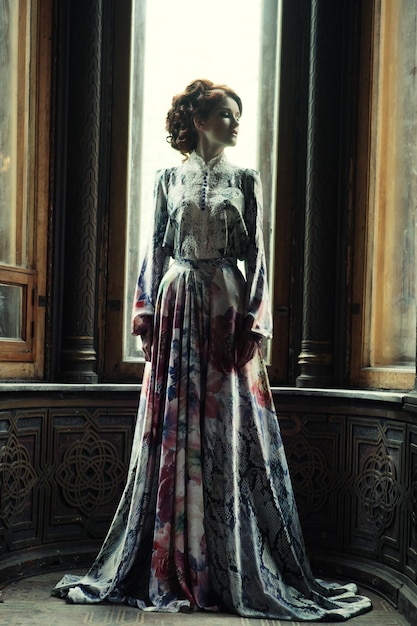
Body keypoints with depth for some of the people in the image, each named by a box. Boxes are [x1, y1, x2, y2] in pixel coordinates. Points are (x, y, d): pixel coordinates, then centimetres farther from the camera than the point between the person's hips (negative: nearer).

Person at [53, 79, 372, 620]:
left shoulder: (245, 180, 8)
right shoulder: (169, 179, 10)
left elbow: (256, 253, 3)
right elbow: (157, 249, 10)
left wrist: (252, 321, -7)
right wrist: (146, 311, 1)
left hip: (227, 310, -1)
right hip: (176, 308, 1)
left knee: (227, 432, -2)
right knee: (172, 430, 2)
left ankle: (231, 568, 7)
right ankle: (170, 566, 12)